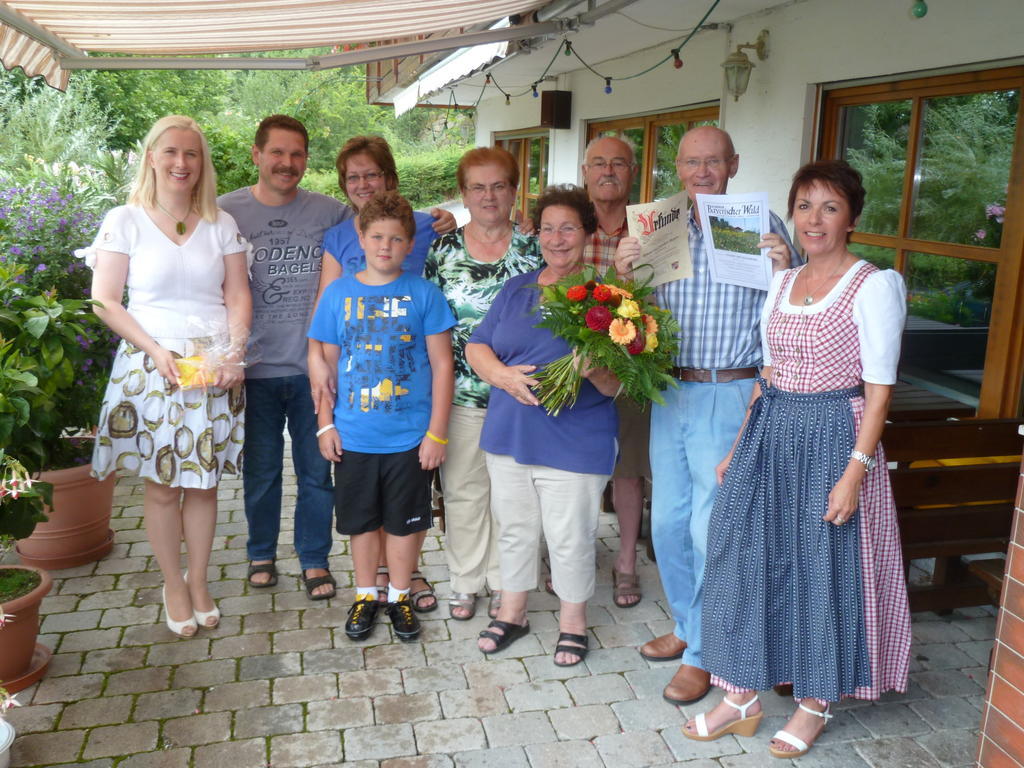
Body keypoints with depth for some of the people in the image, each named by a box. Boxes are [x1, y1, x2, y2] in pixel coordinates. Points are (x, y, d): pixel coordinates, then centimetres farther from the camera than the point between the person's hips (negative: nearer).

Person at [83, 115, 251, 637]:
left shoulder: (221, 225, 9)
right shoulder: (125, 221, 1)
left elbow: (238, 297, 6)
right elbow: (105, 300, -3)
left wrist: (234, 350, -10)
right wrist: (156, 350, -14)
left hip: (216, 367, 2)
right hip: (151, 365, -2)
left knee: (203, 481, 8)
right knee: (161, 486, 5)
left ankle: (198, 582, 24)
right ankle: (173, 586, 21)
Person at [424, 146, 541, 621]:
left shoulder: (533, 249, 2)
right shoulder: (443, 249, 3)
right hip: (460, 394, 1)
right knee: (462, 488, 9)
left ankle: (504, 582, 26)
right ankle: (465, 582, 26)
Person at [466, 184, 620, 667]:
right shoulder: (517, 288, 8)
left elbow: (616, 384, -9)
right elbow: (476, 346, 7)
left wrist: (595, 369, -32)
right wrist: (504, 376, -12)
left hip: (575, 443, -4)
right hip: (509, 434, 5)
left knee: (570, 538, 7)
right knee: (514, 529, 17)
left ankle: (573, 619, 30)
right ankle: (512, 612, 37)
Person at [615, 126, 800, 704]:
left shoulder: (762, 227, -4)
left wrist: (784, 272, -23)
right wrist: (623, 272, -5)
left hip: (729, 395, -5)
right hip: (669, 391, 6)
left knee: (711, 527, -1)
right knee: (668, 520, 14)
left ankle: (703, 654, 17)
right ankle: (687, 625, 35)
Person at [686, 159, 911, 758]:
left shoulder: (875, 286, -9)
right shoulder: (783, 283, 10)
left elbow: (879, 389, -12)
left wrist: (855, 471, -18)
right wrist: (739, 447, 12)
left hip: (832, 438, -6)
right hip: (769, 435, 6)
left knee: (822, 571, 5)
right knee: (747, 560, 8)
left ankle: (815, 705, 27)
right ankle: (743, 698, 24)